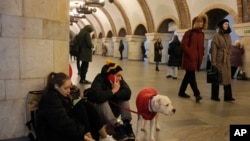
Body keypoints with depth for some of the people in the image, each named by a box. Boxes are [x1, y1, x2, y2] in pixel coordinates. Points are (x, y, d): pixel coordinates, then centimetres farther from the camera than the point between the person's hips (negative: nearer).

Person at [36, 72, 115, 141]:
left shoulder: (61, 95, 11)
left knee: (87, 106, -6)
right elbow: (64, 124, -28)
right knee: (81, 107, -23)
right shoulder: (51, 99, -21)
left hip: (65, 129, 10)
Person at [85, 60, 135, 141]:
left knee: (124, 97, -16)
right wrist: (113, 91, -33)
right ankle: (116, 127, -36)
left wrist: (113, 94, -33)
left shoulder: (119, 80, -9)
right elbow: (98, 96, -45)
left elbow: (127, 93, -24)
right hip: (97, 112, -5)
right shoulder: (99, 80, -25)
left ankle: (126, 124, -23)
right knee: (103, 101, -34)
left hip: (112, 111, 5)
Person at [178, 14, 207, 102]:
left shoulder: (201, 34, 15)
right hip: (190, 58, -7)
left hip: (197, 58, 7)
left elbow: (201, 46, 20)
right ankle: (197, 94, -9)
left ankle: (182, 92, 22)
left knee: (188, 75, 12)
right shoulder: (189, 33, -6)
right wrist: (190, 54, -15)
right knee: (191, 76, -8)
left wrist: (201, 55, 8)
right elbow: (183, 45, -12)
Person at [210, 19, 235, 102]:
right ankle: (214, 96, 13)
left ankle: (228, 96, 9)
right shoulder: (216, 36, -8)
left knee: (227, 78, 4)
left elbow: (229, 48, 16)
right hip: (218, 60, -6)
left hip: (226, 60, 6)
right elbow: (213, 50, -11)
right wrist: (213, 62, -15)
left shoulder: (228, 36, 11)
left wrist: (229, 57, 8)